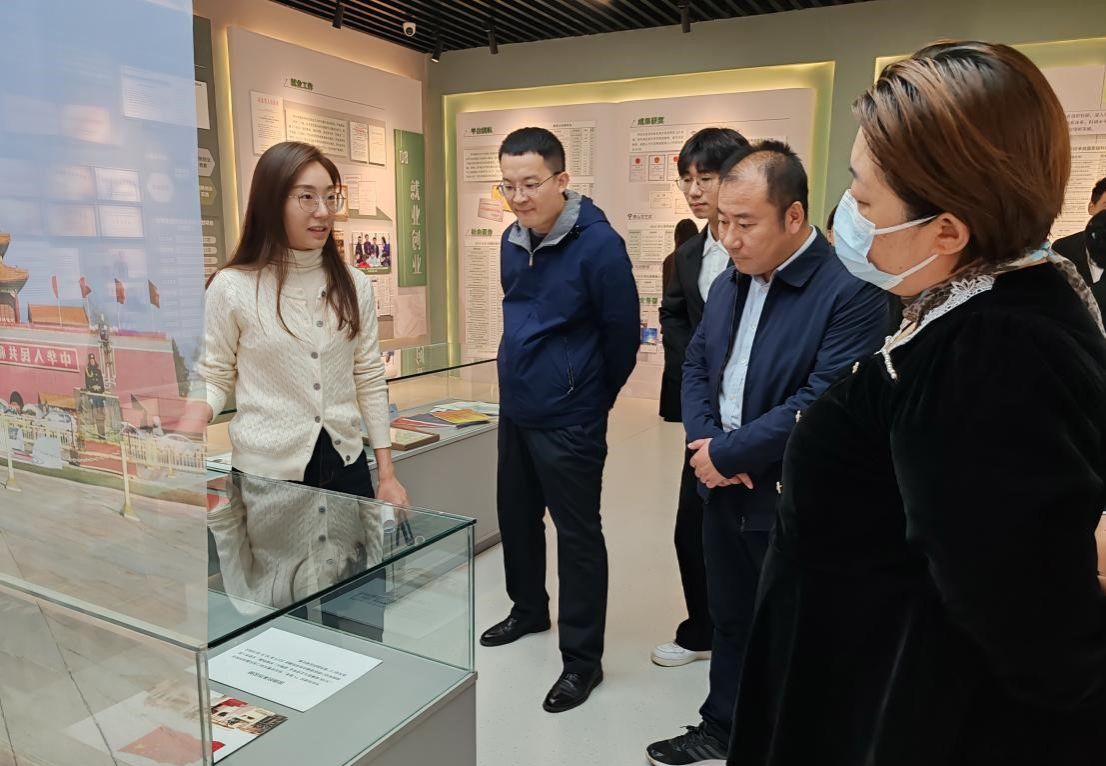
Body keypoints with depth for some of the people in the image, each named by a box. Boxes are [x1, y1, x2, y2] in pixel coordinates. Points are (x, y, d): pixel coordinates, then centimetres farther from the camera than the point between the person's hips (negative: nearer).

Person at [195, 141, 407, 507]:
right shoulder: (232, 287, -8)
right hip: (266, 474, -3)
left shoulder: (354, 285, 2)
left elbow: (370, 381, 5)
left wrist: (387, 475, 4)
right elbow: (215, 378, 0)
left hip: (346, 466, 3)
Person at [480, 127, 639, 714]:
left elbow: (623, 333, -10)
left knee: (577, 534, 3)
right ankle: (528, 610, 43)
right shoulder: (513, 240, 4)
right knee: (515, 516, 20)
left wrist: (594, 398, 3)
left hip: (568, 420, -7)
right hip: (514, 408, 8)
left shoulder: (598, 244, -18)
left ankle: (582, 659, 18)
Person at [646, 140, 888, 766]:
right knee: (730, 621, 22)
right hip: (726, 491, 7)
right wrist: (704, 442, -8)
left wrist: (727, 453, -18)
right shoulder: (730, 282, 7)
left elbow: (822, 402, -25)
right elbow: (697, 364, 10)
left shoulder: (851, 291, -19)